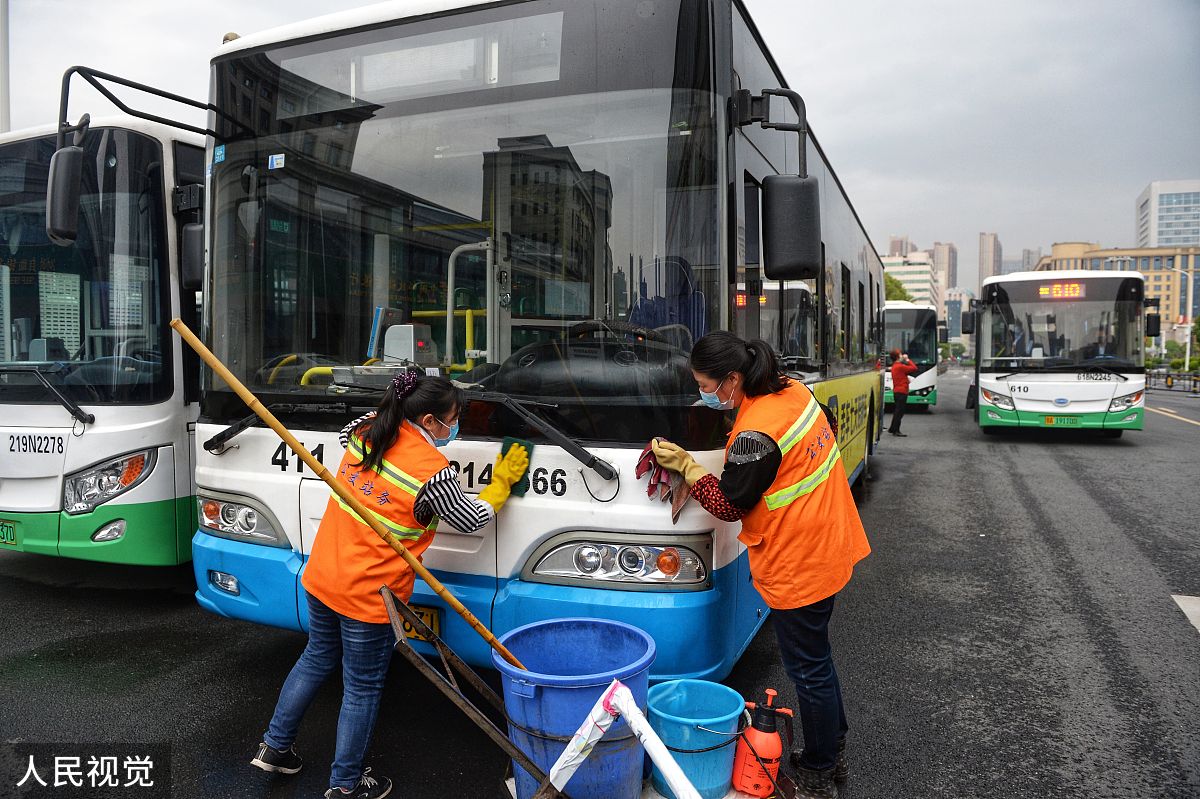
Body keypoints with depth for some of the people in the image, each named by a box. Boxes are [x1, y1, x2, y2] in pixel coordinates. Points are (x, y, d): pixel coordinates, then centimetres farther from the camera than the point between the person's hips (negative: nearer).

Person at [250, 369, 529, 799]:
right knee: (362, 688, 12)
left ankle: (274, 746, 43)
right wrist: (501, 483, 10)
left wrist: (394, 410, 22)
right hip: (369, 597, -7)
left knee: (316, 659, 28)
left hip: (320, 577, 7)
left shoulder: (364, 433, -3)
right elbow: (472, 519, -5)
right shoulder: (434, 472, -22)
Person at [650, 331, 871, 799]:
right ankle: (833, 754, 41)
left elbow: (729, 504, -16)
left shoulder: (755, 434, -28)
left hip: (797, 567, -10)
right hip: (828, 547, 10)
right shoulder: (794, 391, 0)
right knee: (816, 659, 24)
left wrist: (685, 465, -10)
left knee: (807, 670, 8)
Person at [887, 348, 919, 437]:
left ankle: (892, 429, 22)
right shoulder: (900, 366, -16)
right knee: (899, 412, -7)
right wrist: (907, 360, -6)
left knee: (897, 411, 17)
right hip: (901, 392, -10)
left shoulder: (894, 366, 15)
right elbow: (914, 368, -14)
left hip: (896, 391, 10)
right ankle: (896, 431, -6)